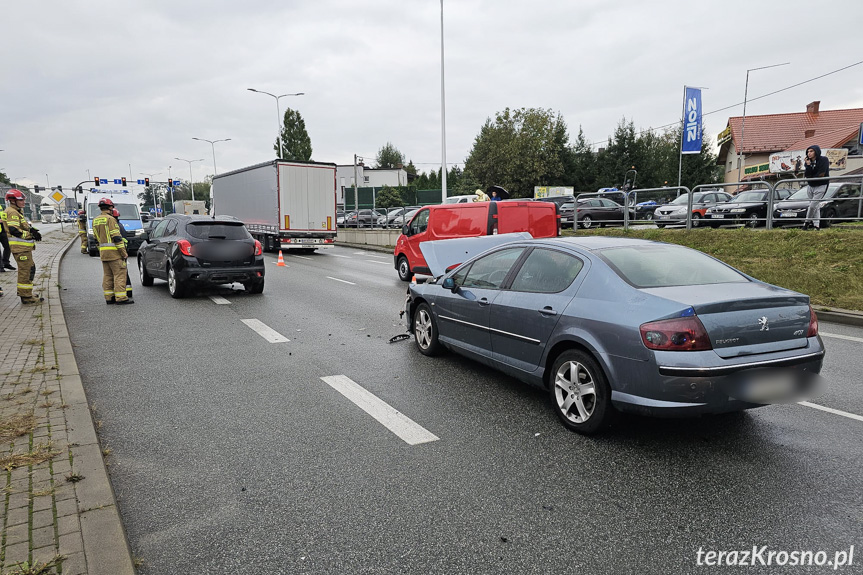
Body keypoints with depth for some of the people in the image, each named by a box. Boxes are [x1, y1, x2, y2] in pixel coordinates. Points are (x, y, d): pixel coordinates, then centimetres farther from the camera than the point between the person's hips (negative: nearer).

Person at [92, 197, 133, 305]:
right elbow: (117, 237, -16)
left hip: (103, 251, 8)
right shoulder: (110, 219, -12)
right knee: (119, 274, -6)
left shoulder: (95, 220, 14)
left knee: (107, 275, 12)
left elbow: (97, 238, 18)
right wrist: (124, 253, -14)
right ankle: (121, 298, -9)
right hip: (114, 252, -8)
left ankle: (109, 298, 15)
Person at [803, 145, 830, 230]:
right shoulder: (808, 162, 6)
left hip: (821, 186, -6)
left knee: (813, 205, -13)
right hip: (811, 186, 6)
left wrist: (810, 179, -6)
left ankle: (807, 222, -2)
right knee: (815, 207, 8)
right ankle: (816, 225, 11)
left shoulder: (823, 160, -10)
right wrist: (808, 165, -17)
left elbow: (821, 174, -16)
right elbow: (807, 175, -6)